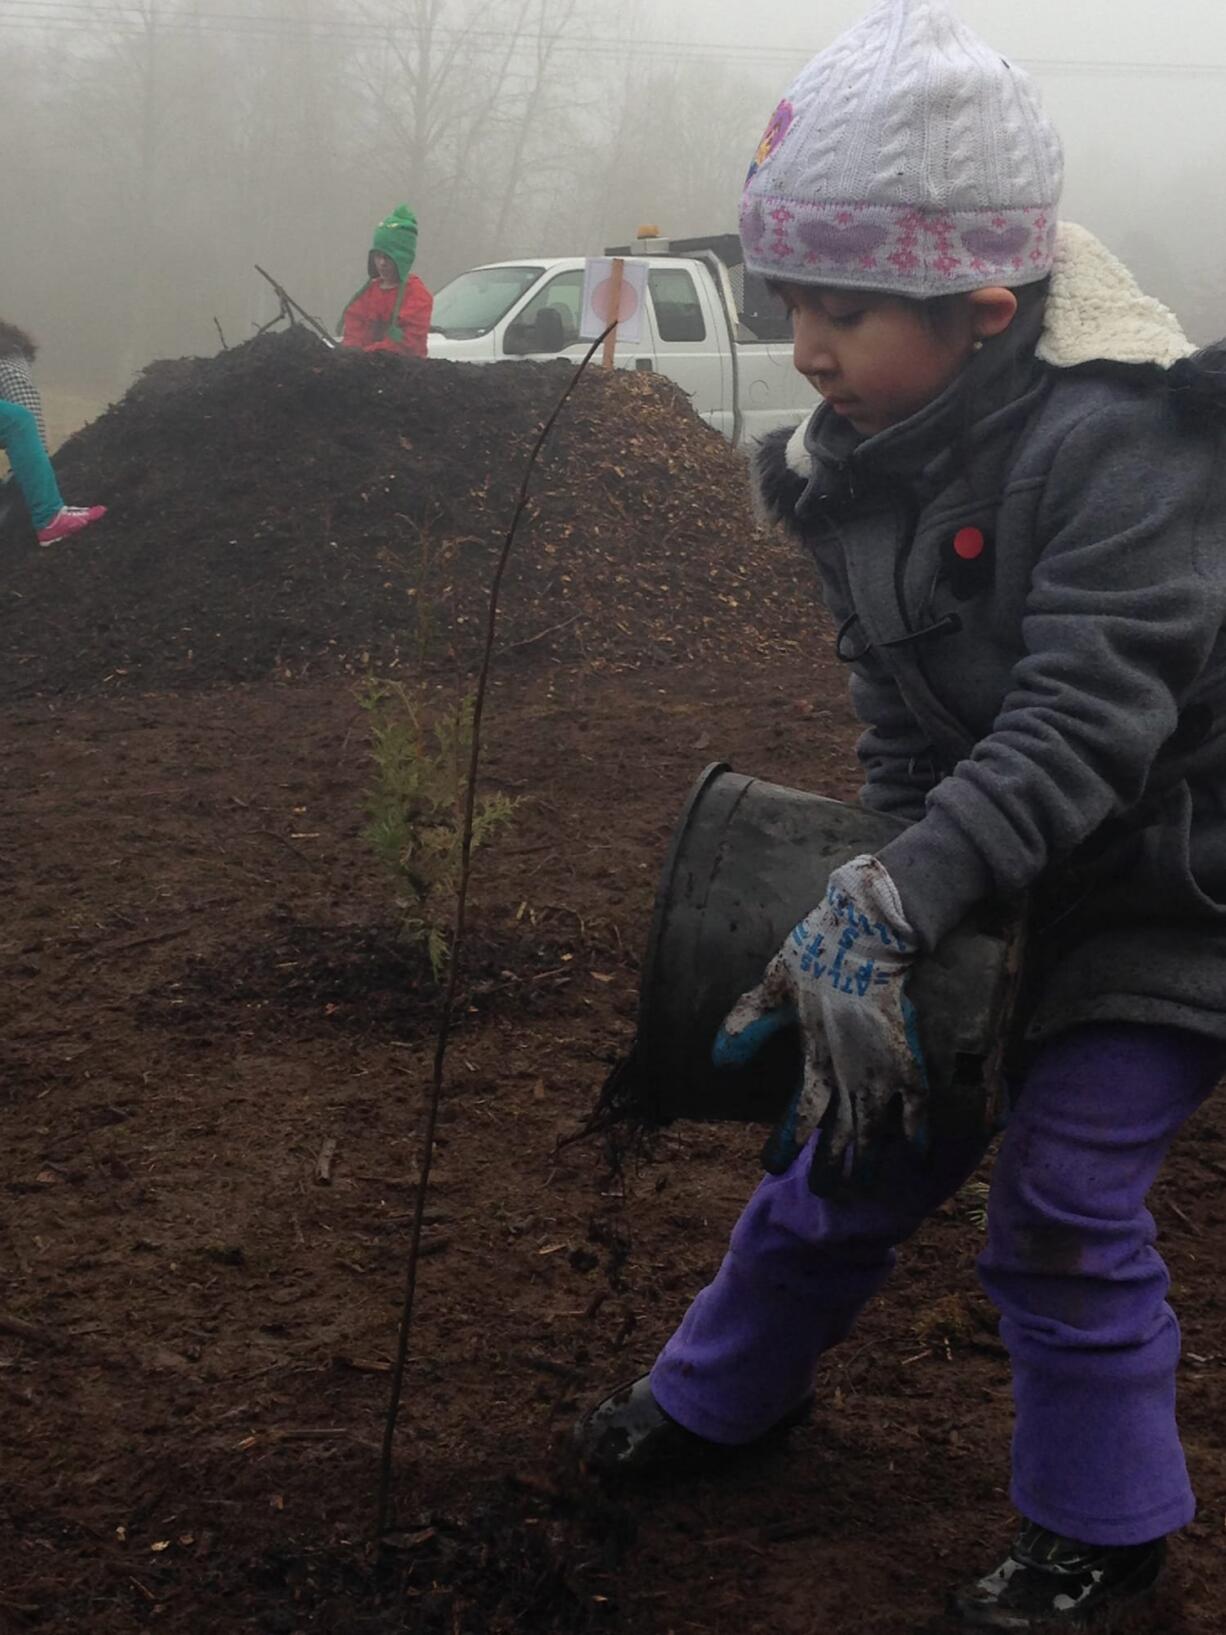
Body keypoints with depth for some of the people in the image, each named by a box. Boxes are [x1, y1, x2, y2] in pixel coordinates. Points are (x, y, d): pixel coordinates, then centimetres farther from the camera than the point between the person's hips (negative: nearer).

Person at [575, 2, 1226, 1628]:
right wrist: (882, 916, -13)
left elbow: (1089, 721, -33)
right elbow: (903, 723, -1)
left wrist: (885, 909, -38)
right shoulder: (856, 468, -5)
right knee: (857, 1126, 15)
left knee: (1065, 1201, -5)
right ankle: (725, 1390, 38)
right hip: (982, 880, 6)